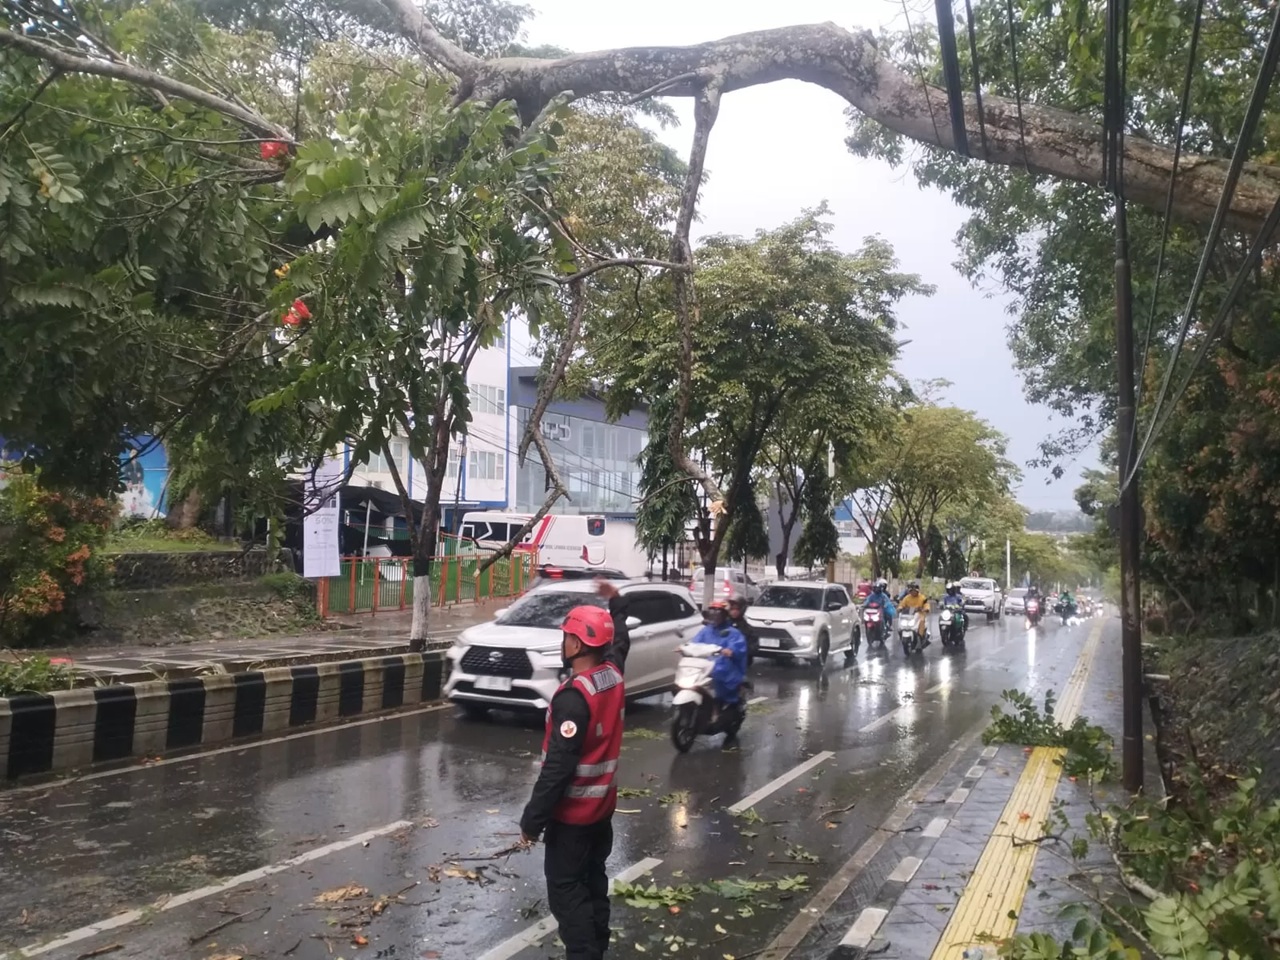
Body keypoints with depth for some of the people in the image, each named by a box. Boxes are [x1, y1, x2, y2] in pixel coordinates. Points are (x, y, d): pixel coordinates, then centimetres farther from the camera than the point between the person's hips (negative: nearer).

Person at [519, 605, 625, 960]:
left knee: (566, 891, 3)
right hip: (603, 805, 9)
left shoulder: (574, 696, -27)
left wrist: (532, 820, -20)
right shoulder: (615, 677, -3)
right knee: (593, 882, 20)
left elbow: (558, 766, -26)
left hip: (573, 813, -9)